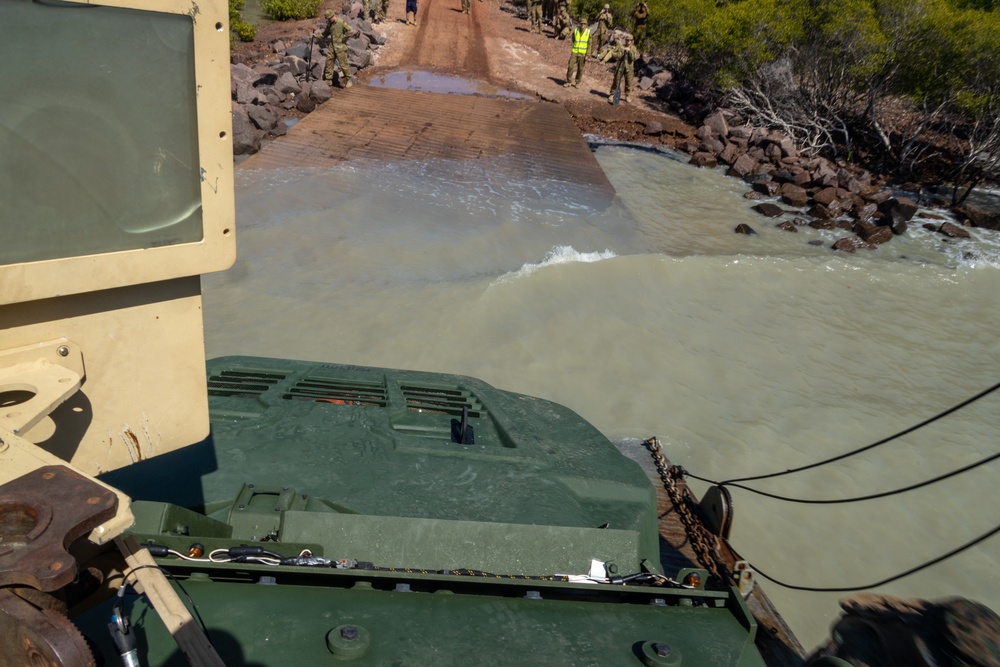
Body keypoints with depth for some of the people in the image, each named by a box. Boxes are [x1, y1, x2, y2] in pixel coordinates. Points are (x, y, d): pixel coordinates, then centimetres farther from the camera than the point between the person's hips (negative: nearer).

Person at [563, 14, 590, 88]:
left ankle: (577, 82, 22)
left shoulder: (588, 32, -8)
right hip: (574, 52, 2)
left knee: (580, 69, 8)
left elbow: (589, 44, -6)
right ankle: (569, 82, 9)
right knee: (570, 67, -4)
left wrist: (587, 55, -10)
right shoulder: (575, 30, -3)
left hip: (583, 54, -1)